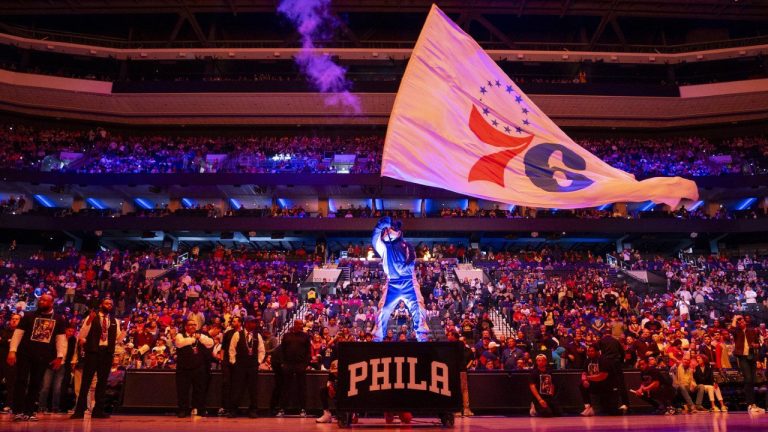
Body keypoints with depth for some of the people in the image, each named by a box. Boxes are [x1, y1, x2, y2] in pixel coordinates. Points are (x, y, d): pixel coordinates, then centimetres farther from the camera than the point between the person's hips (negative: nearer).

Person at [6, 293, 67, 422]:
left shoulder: (59, 320, 7)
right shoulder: (29, 316, 5)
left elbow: (61, 338, 5)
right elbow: (18, 333, 0)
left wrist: (59, 357, -2)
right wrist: (12, 351, -11)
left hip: (43, 356, 1)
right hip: (25, 353, -1)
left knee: (35, 384, 4)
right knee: (21, 381, -5)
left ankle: (29, 412, 10)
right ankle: (18, 411, -1)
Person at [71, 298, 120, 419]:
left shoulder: (114, 321, 14)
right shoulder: (92, 317, 3)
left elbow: (118, 338, 12)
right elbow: (81, 335, -5)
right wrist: (89, 322, -17)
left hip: (107, 352, 4)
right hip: (93, 351, -4)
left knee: (102, 381, 6)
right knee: (86, 380, -3)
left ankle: (98, 410, 12)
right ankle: (79, 410, 3)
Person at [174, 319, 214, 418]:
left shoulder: (201, 336, 10)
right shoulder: (180, 335, 0)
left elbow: (210, 344, -2)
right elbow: (179, 343, -22)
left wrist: (200, 337, -14)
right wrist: (193, 338, -16)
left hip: (199, 368, 3)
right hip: (184, 368, -2)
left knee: (199, 390, 7)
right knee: (182, 390, 2)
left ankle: (200, 410, 17)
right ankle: (183, 411, 14)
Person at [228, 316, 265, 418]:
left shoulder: (258, 336, 7)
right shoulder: (237, 335, -2)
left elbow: (261, 350, 12)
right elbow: (232, 349, 1)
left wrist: (258, 362, 4)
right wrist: (233, 362, -1)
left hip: (253, 366, 3)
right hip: (239, 366, -3)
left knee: (253, 389, 4)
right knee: (237, 389, -1)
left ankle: (253, 411, 12)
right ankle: (233, 411, 9)